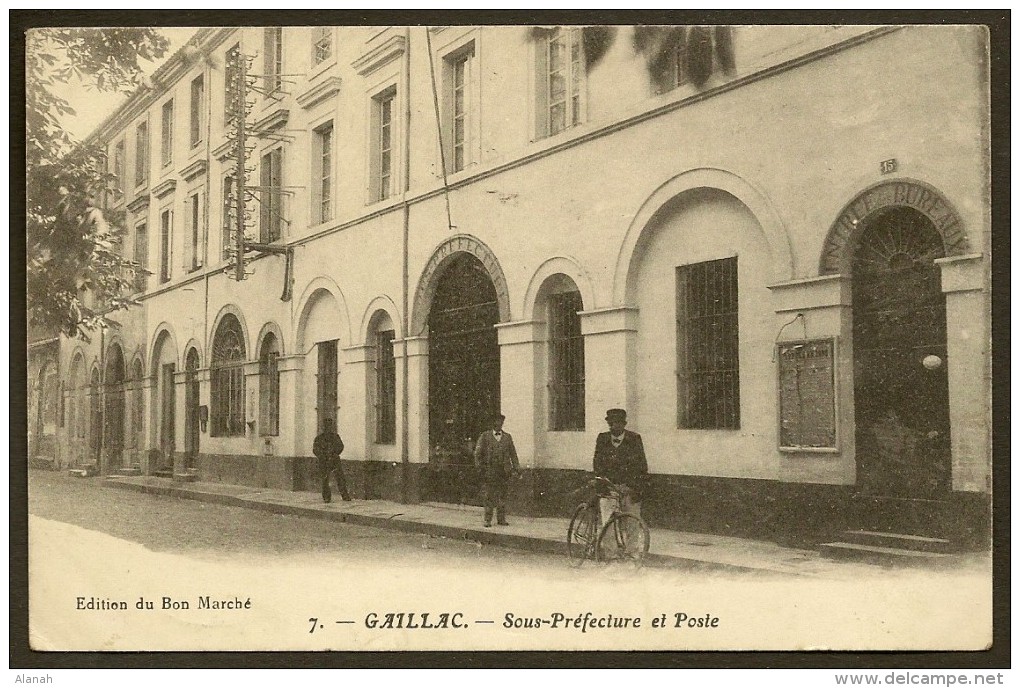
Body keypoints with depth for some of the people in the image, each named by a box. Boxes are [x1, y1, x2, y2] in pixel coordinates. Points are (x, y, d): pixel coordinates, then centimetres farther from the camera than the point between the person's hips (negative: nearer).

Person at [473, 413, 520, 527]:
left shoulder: (507, 437, 14)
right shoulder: (485, 436, 6)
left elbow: (513, 453, 13)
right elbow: (478, 452, 4)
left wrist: (516, 468, 6)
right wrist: (479, 466, -6)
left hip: (504, 471, 3)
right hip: (489, 470, -2)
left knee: (503, 496, 3)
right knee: (489, 496, -3)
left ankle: (501, 519, 11)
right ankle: (488, 520, 2)